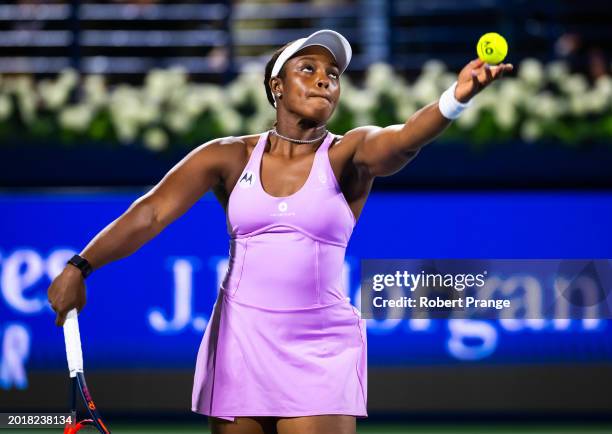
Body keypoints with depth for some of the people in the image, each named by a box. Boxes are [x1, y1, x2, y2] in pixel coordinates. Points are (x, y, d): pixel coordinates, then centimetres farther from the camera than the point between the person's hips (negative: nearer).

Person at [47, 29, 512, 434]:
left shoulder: (347, 155, -4)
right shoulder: (229, 157, 2)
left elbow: (401, 139, -26)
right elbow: (151, 214, -4)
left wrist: (455, 99, -47)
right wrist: (80, 267, -18)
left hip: (322, 353, -2)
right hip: (239, 343, 2)